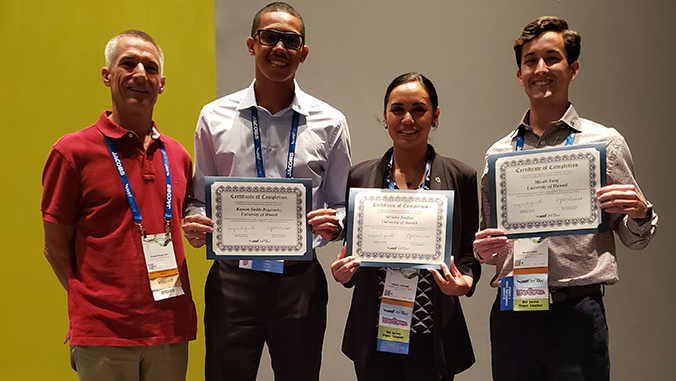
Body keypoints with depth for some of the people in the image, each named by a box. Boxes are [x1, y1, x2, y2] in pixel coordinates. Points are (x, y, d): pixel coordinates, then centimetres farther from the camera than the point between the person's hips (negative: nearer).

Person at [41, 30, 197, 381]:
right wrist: (93, 305, -3)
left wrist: (199, 229, 3)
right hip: (102, 334, -4)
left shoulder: (177, 156, 9)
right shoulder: (73, 151, -3)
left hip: (171, 330, 4)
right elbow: (55, 248, -1)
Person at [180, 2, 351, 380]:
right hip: (231, 278, 0)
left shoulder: (330, 123, 3)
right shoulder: (214, 118, 3)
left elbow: (342, 205, 9)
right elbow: (200, 200, 10)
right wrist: (195, 226, -11)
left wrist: (333, 224, -13)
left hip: (300, 278, 1)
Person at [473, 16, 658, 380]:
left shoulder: (605, 142, 3)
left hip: (576, 312, -2)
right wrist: (483, 249, -4)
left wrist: (640, 213, -14)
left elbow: (635, 238, 6)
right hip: (510, 313, 3)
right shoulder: (498, 154, 10)